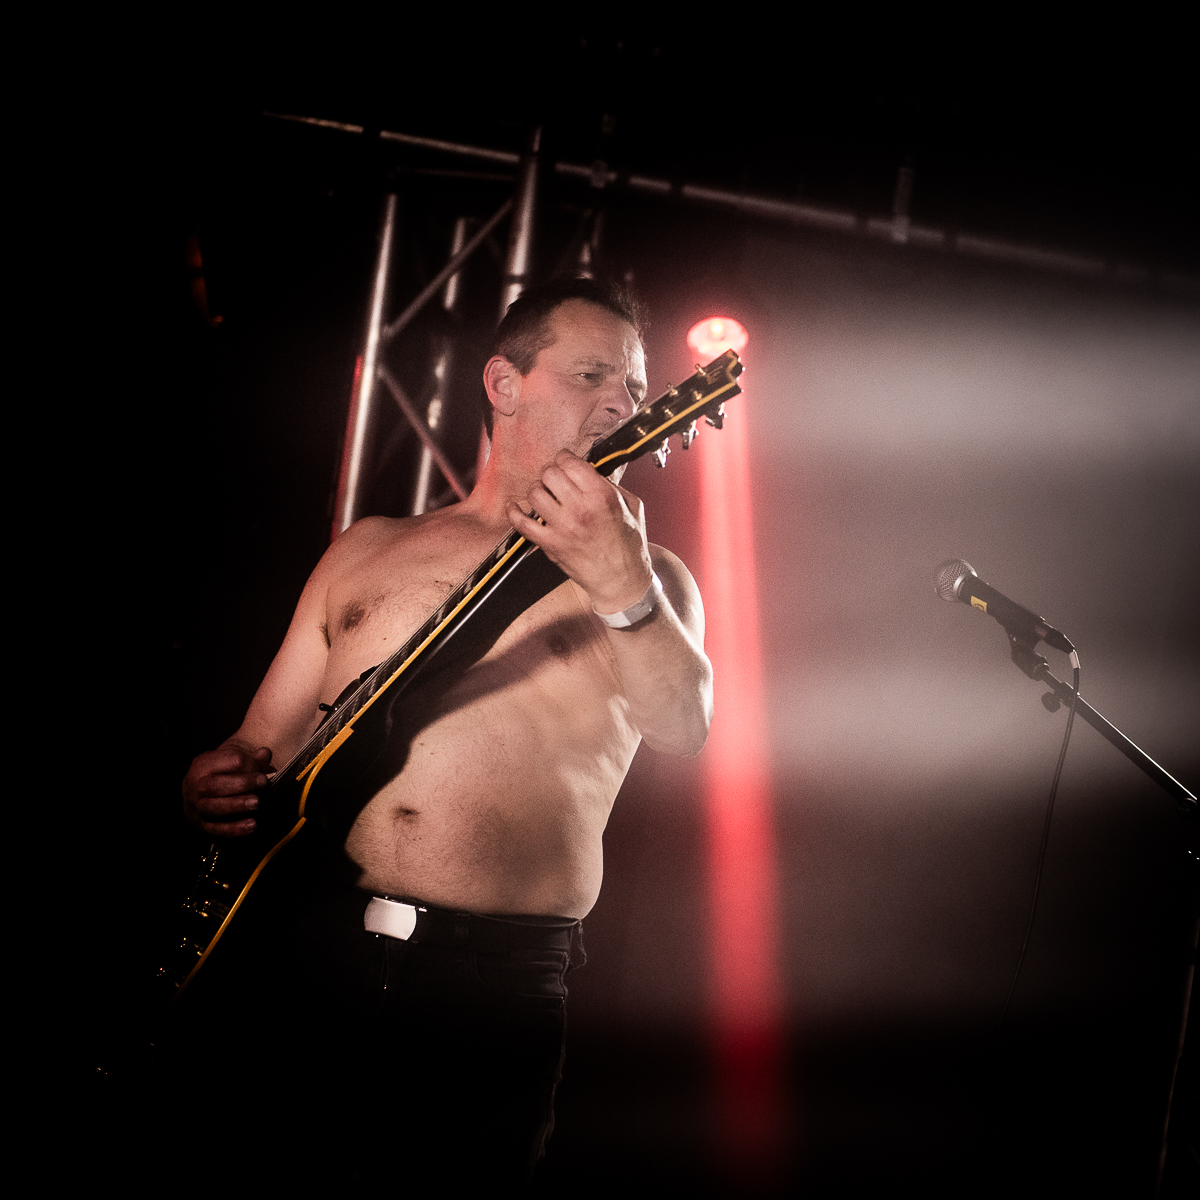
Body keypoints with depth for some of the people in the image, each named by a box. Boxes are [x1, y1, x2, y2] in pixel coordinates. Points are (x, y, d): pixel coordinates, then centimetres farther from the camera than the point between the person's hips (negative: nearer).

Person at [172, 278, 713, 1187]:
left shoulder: (649, 580, 13)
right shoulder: (370, 549, 20)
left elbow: (681, 729, -7)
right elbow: (262, 745, 22)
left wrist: (619, 582, -25)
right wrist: (216, 785, -2)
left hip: (493, 991, -1)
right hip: (295, 948, 2)